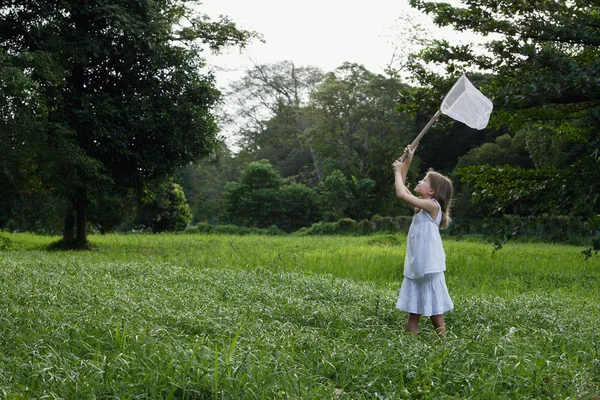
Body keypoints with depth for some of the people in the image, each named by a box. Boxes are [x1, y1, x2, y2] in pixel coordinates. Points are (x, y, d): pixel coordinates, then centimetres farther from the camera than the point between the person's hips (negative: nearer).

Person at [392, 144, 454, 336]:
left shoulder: (432, 205, -13)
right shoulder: (422, 205, 12)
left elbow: (401, 194, -20)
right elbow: (403, 189, 19)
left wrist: (398, 171, -7)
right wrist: (407, 161, 13)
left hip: (429, 268, -9)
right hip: (415, 266, 9)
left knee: (435, 311, 0)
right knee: (413, 311, 9)